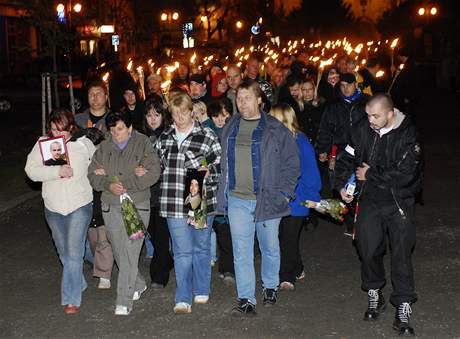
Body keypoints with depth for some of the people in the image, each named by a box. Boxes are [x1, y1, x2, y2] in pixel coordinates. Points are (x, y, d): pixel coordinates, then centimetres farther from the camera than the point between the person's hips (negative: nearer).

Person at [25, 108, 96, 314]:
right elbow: (31, 170, -13)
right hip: (53, 207, 3)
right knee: (64, 253, 18)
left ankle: (71, 299, -4)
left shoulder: (83, 143, -3)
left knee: (74, 253, -11)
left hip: (79, 206, -3)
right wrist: (58, 171, -23)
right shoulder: (43, 144, -2)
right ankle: (79, 284, 39)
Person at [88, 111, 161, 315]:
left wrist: (116, 178, -14)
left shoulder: (143, 144, -2)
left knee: (129, 252, -11)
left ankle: (124, 300, -7)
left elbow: (153, 174, -12)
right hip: (111, 207, 4)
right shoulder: (104, 148, 9)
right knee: (119, 252, 12)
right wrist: (108, 185, -16)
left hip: (137, 206, -4)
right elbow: (92, 175, 6)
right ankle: (138, 285, 35)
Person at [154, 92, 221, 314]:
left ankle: (201, 291, 29)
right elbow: (158, 166, 23)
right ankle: (183, 299, 2)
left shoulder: (207, 137, -2)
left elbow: (219, 168, -1)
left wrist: (207, 173, -18)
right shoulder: (164, 138, 10)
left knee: (201, 247, 13)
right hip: (174, 204, 2)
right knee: (182, 252, 0)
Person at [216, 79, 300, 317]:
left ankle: (270, 286, 36)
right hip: (237, 200, 2)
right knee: (241, 251, 0)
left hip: (268, 199, -2)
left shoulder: (275, 130, -4)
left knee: (270, 247, 13)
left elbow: (291, 162, -1)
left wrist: (284, 193, -7)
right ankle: (246, 300, 5)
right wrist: (223, 192, 8)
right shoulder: (229, 128, 8)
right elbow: (223, 162, 16)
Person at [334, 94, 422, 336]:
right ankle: (374, 295, 32)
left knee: (401, 255, -3)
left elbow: (404, 173, -23)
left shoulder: (407, 135, -17)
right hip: (370, 200, 4)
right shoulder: (363, 130, -4)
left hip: (399, 203, -4)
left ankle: (403, 308, 5)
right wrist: (342, 184, -10)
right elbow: (347, 158, 6)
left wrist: (370, 175, -15)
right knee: (368, 250, 10)